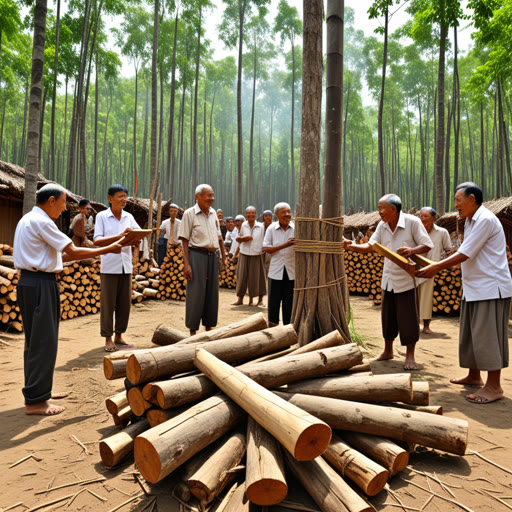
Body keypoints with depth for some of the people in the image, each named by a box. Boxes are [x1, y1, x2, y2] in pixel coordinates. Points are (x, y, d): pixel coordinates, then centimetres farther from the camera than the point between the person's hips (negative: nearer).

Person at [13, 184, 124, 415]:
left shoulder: (28, 220, 17)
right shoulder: (41, 222, -14)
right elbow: (73, 251, -15)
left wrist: (78, 255, 14)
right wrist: (108, 249, -7)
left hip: (29, 282, 11)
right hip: (40, 284, -11)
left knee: (35, 341, 15)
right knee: (43, 342, -4)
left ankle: (38, 391, 26)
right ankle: (35, 401, 4)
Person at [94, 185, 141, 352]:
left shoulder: (129, 217, 10)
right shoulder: (102, 216, -2)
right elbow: (97, 240, -10)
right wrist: (118, 237, -22)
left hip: (126, 266, 4)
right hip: (109, 267, -4)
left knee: (125, 303, 7)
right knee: (108, 304, 0)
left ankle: (119, 336, 20)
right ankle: (108, 339, 11)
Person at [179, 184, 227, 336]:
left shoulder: (213, 213, 12)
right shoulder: (189, 214, -5)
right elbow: (185, 241, -8)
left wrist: (224, 257, 13)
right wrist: (186, 264, -15)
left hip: (212, 256, 6)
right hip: (197, 255, -6)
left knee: (212, 293, 10)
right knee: (196, 294, -3)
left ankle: (209, 327, 22)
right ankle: (192, 330, 7)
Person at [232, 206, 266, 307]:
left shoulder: (261, 226, -1)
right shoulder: (243, 226, 4)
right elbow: (238, 238, 14)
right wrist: (244, 239, -6)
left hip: (257, 255, -1)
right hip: (244, 255, 1)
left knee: (256, 277, 3)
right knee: (242, 276, 4)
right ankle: (240, 299, 12)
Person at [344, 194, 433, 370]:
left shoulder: (412, 222, -12)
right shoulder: (382, 225, 4)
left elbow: (427, 245, -11)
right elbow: (370, 246, 1)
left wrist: (412, 250, -31)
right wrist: (351, 246, -14)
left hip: (406, 278, -5)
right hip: (388, 279, 5)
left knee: (408, 318, 0)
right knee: (388, 316, 13)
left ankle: (410, 356, 14)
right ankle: (388, 351, 28)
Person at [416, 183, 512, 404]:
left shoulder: (485, 220, -17)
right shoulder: (470, 221, 14)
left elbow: (464, 255, -20)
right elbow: (464, 253, 18)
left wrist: (435, 268, -14)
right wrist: (437, 266, 11)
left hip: (491, 288, -10)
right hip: (473, 288, 10)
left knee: (487, 335, -5)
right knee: (471, 334, 15)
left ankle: (494, 386, 5)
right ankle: (474, 376, 27)